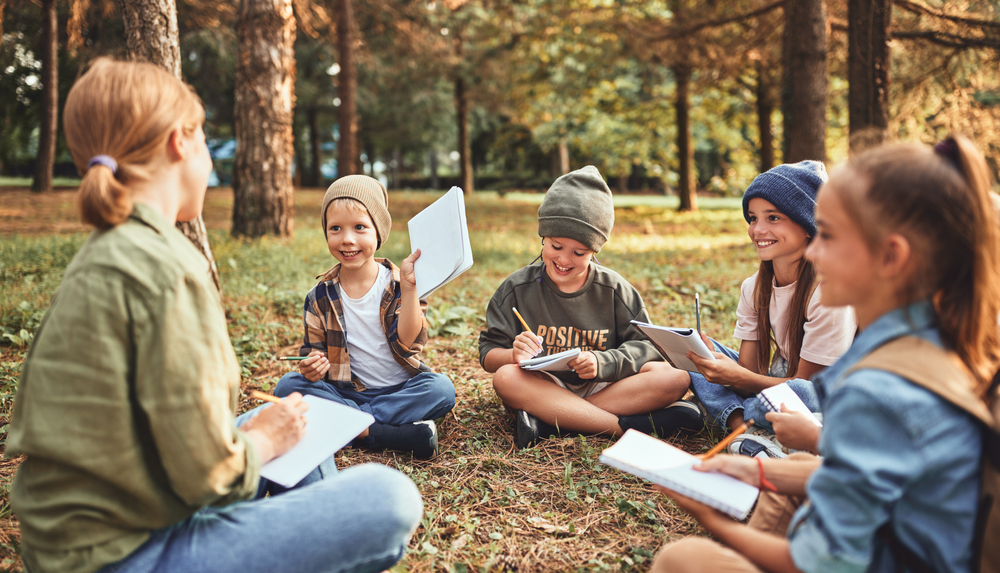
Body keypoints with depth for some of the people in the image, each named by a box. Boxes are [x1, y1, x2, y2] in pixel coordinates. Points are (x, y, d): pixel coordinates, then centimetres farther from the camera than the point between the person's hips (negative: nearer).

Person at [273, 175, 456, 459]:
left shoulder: (396, 285, -3)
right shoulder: (320, 297, 2)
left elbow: (408, 344, -16)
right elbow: (315, 350, 7)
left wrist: (408, 287, -24)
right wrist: (313, 366, -17)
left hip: (400, 390, -2)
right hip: (346, 391, 2)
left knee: (441, 389, -29)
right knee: (288, 386, -22)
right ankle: (396, 433, -31)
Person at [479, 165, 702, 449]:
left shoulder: (615, 290, 1)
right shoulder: (518, 288, 0)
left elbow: (646, 346, -2)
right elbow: (489, 355, -2)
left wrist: (602, 362, -21)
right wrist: (515, 355, -27)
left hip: (602, 387, 1)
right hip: (543, 387, -1)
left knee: (675, 378, -23)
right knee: (506, 378, -34)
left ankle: (547, 420, -29)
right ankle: (634, 425, -34)